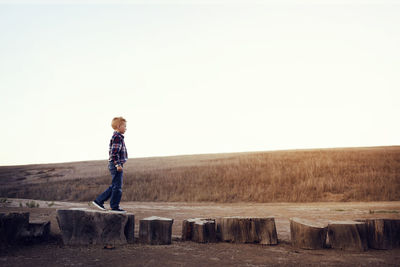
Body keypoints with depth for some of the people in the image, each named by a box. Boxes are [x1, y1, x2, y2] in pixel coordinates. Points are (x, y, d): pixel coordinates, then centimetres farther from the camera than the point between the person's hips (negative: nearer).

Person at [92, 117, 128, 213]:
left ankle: (99, 201, 20)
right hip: (116, 166, -10)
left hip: (114, 165, 10)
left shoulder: (117, 136, 17)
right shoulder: (117, 137, -14)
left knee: (114, 186, 15)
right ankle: (115, 207, 7)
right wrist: (118, 164, -22)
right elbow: (114, 152, -22)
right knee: (117, 186, -2)